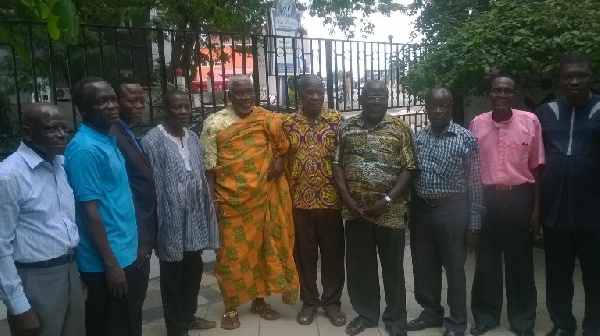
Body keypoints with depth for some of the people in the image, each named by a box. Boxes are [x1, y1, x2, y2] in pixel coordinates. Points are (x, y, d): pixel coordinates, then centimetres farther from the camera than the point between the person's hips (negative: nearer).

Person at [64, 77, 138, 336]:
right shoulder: (85, 149, -20)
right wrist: (111, 263, -19)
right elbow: (90, 211, -21)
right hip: (106, 260, -8)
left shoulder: (108, 140, 8)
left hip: (123, 251, 9)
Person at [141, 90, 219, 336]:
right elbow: (153, 186, -15)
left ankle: (188, 316, 39)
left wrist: (207, 209, 10)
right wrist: (158, 222, -15)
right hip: (171, 219, -6)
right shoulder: (152, 141, -13)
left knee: (194, 269, 18)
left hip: (194, 217, 7)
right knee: (173, 275, 8)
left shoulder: (193, 138, 9)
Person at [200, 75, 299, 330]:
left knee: (262, 249, 13)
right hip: (230, 201, -3)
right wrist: (213, 199, -9)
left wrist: (281, 158, -5)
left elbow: (282, 144, 16)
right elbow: (209, 165, -4)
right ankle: (231, 308, 20)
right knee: (232, 253, 5)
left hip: (263, 198, 3)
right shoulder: (214, 123, -4)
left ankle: (259, 300, 30)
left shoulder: (267, 119, 4)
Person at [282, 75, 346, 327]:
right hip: (299, 201, 1)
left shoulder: (337, 119, 0)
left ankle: (332, 301, 26)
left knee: (333, 252, 9)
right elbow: (281, 161, 5)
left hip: (331, 199, 0)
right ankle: (309, 301, 28)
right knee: (305, 253, 12)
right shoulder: (288, 123, 1)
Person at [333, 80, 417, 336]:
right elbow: (337, 164, 4)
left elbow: (408, 169, -5)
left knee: (392, 266, 9)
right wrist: (347, 199, -8)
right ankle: (365, 313, 30)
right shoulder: (346, 128, 5)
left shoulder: (400, 129, -1)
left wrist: (386, 200, -15)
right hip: (355, 209, 2)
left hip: (390, 210, -2)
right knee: (359, 265, 11)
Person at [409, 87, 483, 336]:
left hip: (452, 210, -4)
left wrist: (474, 224, -6)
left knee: (454, 268, 8)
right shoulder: (418, 137, 5)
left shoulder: (466, 139, -7)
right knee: (424, 266, 15)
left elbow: (475, 184, -6)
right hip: (421, 209, 4)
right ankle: (431, 312, 35)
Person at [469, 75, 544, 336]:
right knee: (486, 259, 10)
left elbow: (536, 167, 0)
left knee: (520, 260, 9)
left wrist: (536, 207, -3)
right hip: (486, 197, 2)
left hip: (520, 197, -1)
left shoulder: (530, 121, -3)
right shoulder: (477, 123, 2)